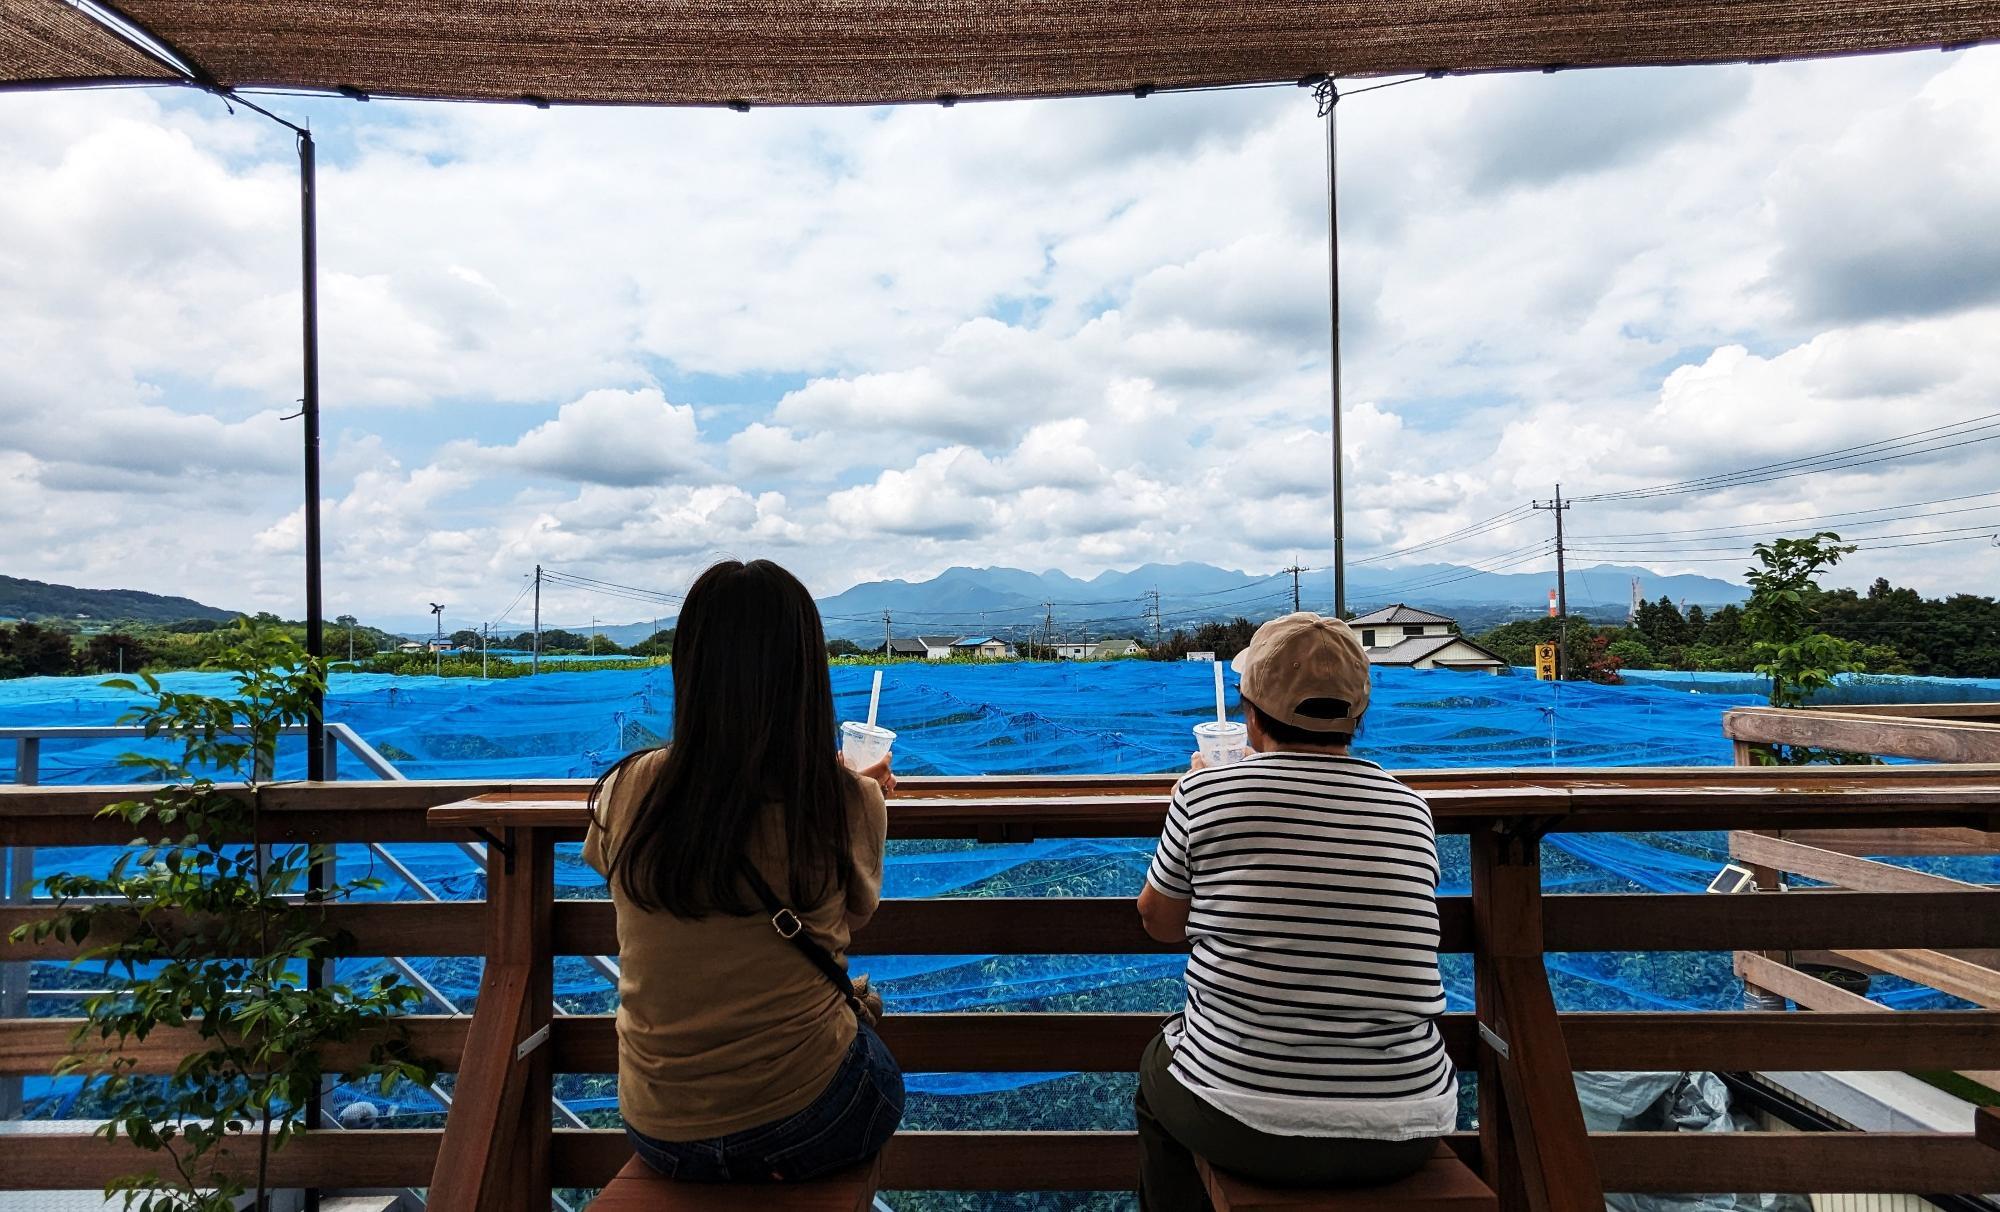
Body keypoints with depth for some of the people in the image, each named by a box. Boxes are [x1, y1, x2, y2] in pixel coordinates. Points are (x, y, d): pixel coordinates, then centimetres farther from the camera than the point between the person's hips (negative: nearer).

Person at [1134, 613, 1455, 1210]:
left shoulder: (1205, 793, -13)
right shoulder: (1411, 808, -2)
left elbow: (1161, 922, 3)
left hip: (1243, 1126, -3)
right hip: (1402, 1137, 4)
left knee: (1158, 1064, 29)